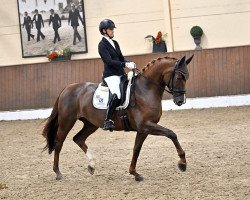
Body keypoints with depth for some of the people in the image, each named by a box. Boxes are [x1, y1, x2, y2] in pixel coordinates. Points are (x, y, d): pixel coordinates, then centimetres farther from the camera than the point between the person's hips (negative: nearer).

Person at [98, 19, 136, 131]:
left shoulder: (115, 43, 17)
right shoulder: (102, 45, -7)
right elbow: (109, 61, -17)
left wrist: (129, 64, -3)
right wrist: (125, 64, -24)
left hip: (120, 74, 9)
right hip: (110, 75, -9)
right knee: (116, 95, -30)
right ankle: (107, 121, -28)